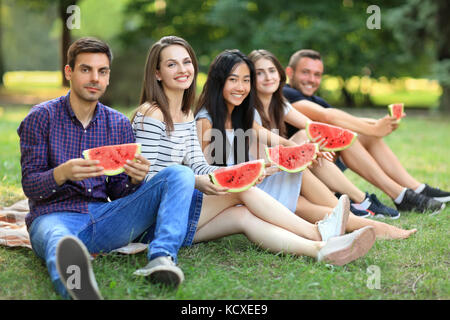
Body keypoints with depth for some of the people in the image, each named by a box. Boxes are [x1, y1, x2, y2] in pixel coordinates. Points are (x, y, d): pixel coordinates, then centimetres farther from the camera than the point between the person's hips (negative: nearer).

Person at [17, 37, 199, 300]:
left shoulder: (119, 124, 14)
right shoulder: (41, 117, 4)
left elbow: (117, 193, 14)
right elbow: (30, 186, -1)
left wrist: (135, 179, -11)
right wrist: (63, 173, -24)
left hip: (104, 218, 4)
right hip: (55, 216, -4)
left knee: (179, 175, -13)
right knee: (59, 243, -44)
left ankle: (163, 256, -38)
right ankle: (75, 283, -80)